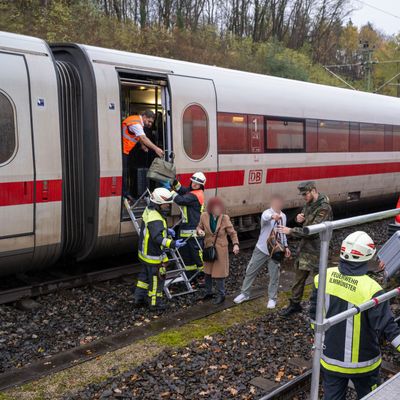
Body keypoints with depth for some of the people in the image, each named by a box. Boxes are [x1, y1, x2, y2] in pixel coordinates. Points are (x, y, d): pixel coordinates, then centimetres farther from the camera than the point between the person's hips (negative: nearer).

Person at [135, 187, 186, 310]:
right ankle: (155, 303, 20)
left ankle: (139, 299, 36)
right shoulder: (155, 219, -29)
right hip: (154, 255, -10)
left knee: (144, 276, 23)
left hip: (145, 253, 10)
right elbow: (157, 238, -38)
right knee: (156, 279, 6)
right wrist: (172, 244, -45)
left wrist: (167, 231, 9)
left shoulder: (149, 211, 4)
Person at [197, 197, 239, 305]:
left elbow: (232, 232, -6)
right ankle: (208, 292, 37)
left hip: (220, 250, -3)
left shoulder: (225, 218, -15)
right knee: (207, 273, 16)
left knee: (219, 273, 1)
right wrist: (199, 231, -16)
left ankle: (221, 295, 20)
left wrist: (235, 244, -19)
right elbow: (199, 227, 8)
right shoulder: (204, 216, -10)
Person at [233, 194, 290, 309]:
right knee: (251, 272, 8)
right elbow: (266, 217, -43)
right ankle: (245, 293, 25)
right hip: (262, 249, -3)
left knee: (274, 276, 7)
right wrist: (273, 216, -65)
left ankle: (272, 298, 24)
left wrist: (285, 246, 13)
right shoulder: (267, 212, -16)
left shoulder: (283, 216, 5)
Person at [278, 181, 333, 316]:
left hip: (316, 250, -8)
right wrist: (299, 218, -5)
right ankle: (295, 304, 31)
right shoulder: (310, 204, 5)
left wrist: (291, 231, -23)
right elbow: (304, 218, 20)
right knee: (299, 277, 16)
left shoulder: (324, 208, -21)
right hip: (304, 247, 8)